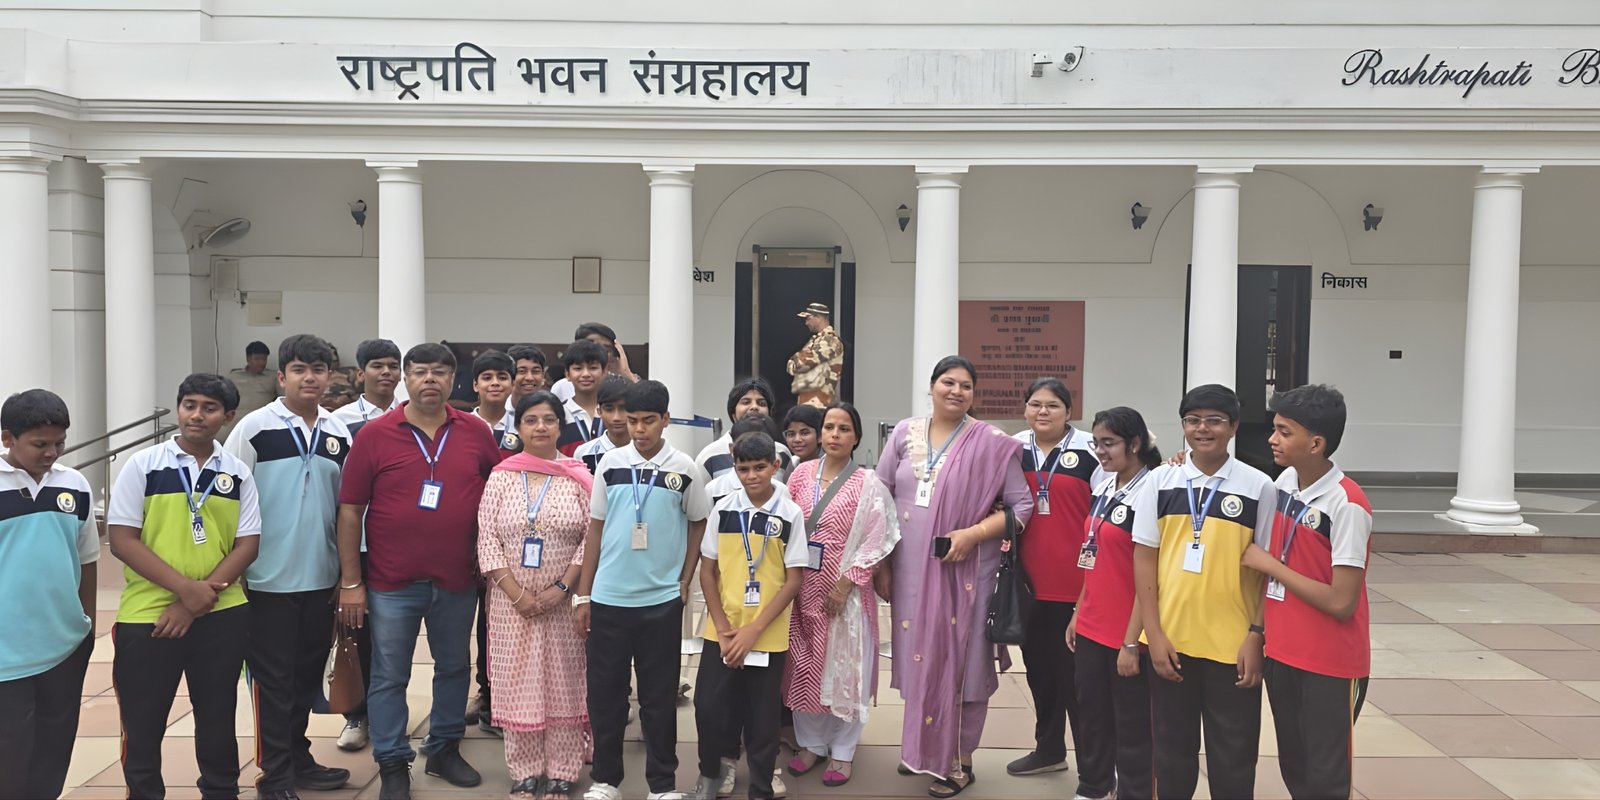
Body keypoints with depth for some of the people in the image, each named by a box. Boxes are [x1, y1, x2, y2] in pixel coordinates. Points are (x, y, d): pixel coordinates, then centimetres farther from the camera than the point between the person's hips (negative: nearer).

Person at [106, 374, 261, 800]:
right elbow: (121, 539, -7)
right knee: (143, 722, 7)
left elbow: (247, 544, 1)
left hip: (222, 616, 2)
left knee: (217, 717, 14)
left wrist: (204, 595, -12)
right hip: (146, 615, -2)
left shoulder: (237, 473, 4)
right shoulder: (143, 465, -2)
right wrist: (185, 588, -15)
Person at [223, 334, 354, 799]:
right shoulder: (255, 428, -7)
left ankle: (299, 759, 29)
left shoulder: (339, 434, 6)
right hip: (269, 578, -4)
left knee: (308, 674, 14)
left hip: (321, 577, 4)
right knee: (274, 680, 4)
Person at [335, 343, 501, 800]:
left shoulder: (476, 432, 0)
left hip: (458, 581, 3)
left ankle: (445, 750, 33)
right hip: (391, 583, -2)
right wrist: (350, 582, -6)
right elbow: (350, 510, -4)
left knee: (454, 668, 16)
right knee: (389, 677, 7)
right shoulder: (374, 435, -6)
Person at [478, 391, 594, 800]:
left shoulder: (579, 478, 0)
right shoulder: (500, 477, 3)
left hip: (564, 602, -1)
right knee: (517, 686, 6)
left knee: (563, 685, 5)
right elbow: (487, 540, -2)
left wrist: (561, 589, -12)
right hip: (512, 602, 1)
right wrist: (517, 594, -11)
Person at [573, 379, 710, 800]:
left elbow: (698, 525, 8)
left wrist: (685, 581, 1)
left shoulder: (684, 469, -3)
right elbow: (595, 529, 5)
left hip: (661, 599, -1)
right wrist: (583, 594, 4)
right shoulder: (610, 463, 1)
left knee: (659, 695, 7)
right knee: (604, 692, 9)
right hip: (608, 597, 2)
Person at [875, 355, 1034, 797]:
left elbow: (1022, 505, -4)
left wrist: (973, 534, -16)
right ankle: (921, 748, 32)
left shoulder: (992, 442, -5)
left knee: (960, 660, 4)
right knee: (918, 656, 13)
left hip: (964, 571, -3)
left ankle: (958, 762, 19)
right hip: (911, 568, 3)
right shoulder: (904, 433, 5)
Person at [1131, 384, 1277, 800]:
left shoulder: (1258, 487, -3)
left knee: (1233, 758, 9)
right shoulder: (1160, 481, 2)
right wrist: (1154, 633, -3)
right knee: (1172, 750, 14)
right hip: (1170, 640, 2)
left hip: (1233, 644, -2)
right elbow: (1143, 558, 2)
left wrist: (1256, 635, -7)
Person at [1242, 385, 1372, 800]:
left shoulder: (1347, 505, -21)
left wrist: (1268, 564, -16)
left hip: (1331, 665, -7)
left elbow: (1341, 602, -23)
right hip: (1281, 652, 7)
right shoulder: (1285, 481, 2)